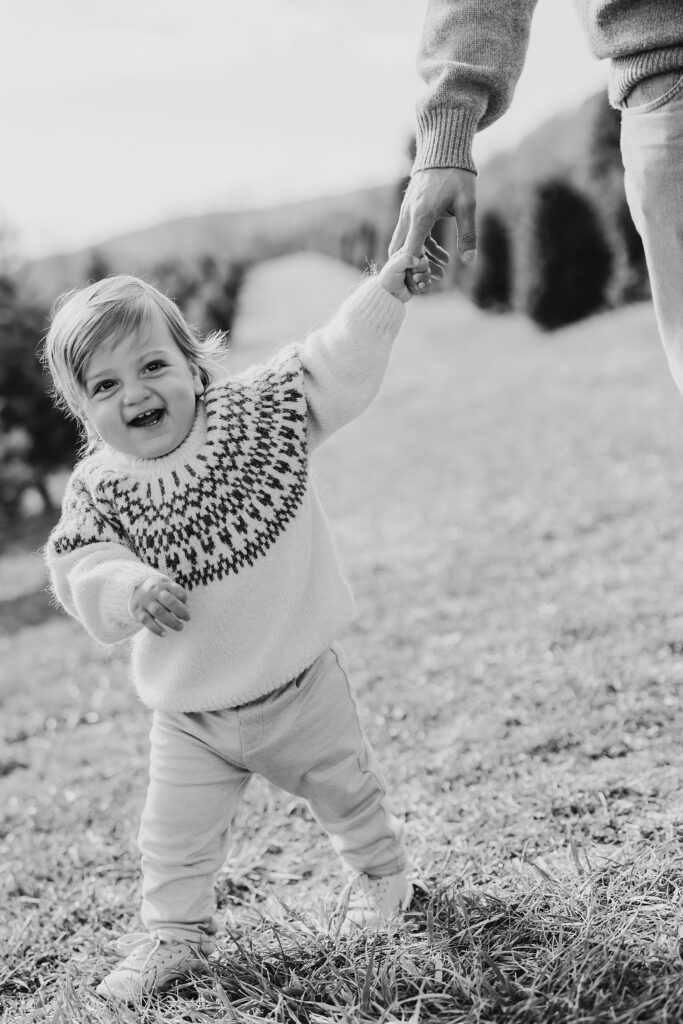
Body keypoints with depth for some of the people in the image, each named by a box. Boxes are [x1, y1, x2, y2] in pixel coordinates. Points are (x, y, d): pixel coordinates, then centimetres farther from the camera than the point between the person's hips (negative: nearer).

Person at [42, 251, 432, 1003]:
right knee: (175, 835, 7)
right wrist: (130, 588, -39)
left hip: (302, 685, 0)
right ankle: (174, 934, 29)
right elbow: (82, 571, -18)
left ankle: (381, 872, 46)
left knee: (346, 790, 20)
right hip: (191, 716, 1)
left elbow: (335, 368, -14)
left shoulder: (255, 412, -14)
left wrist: (385, 292, -24)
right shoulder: (98, 491, -13)